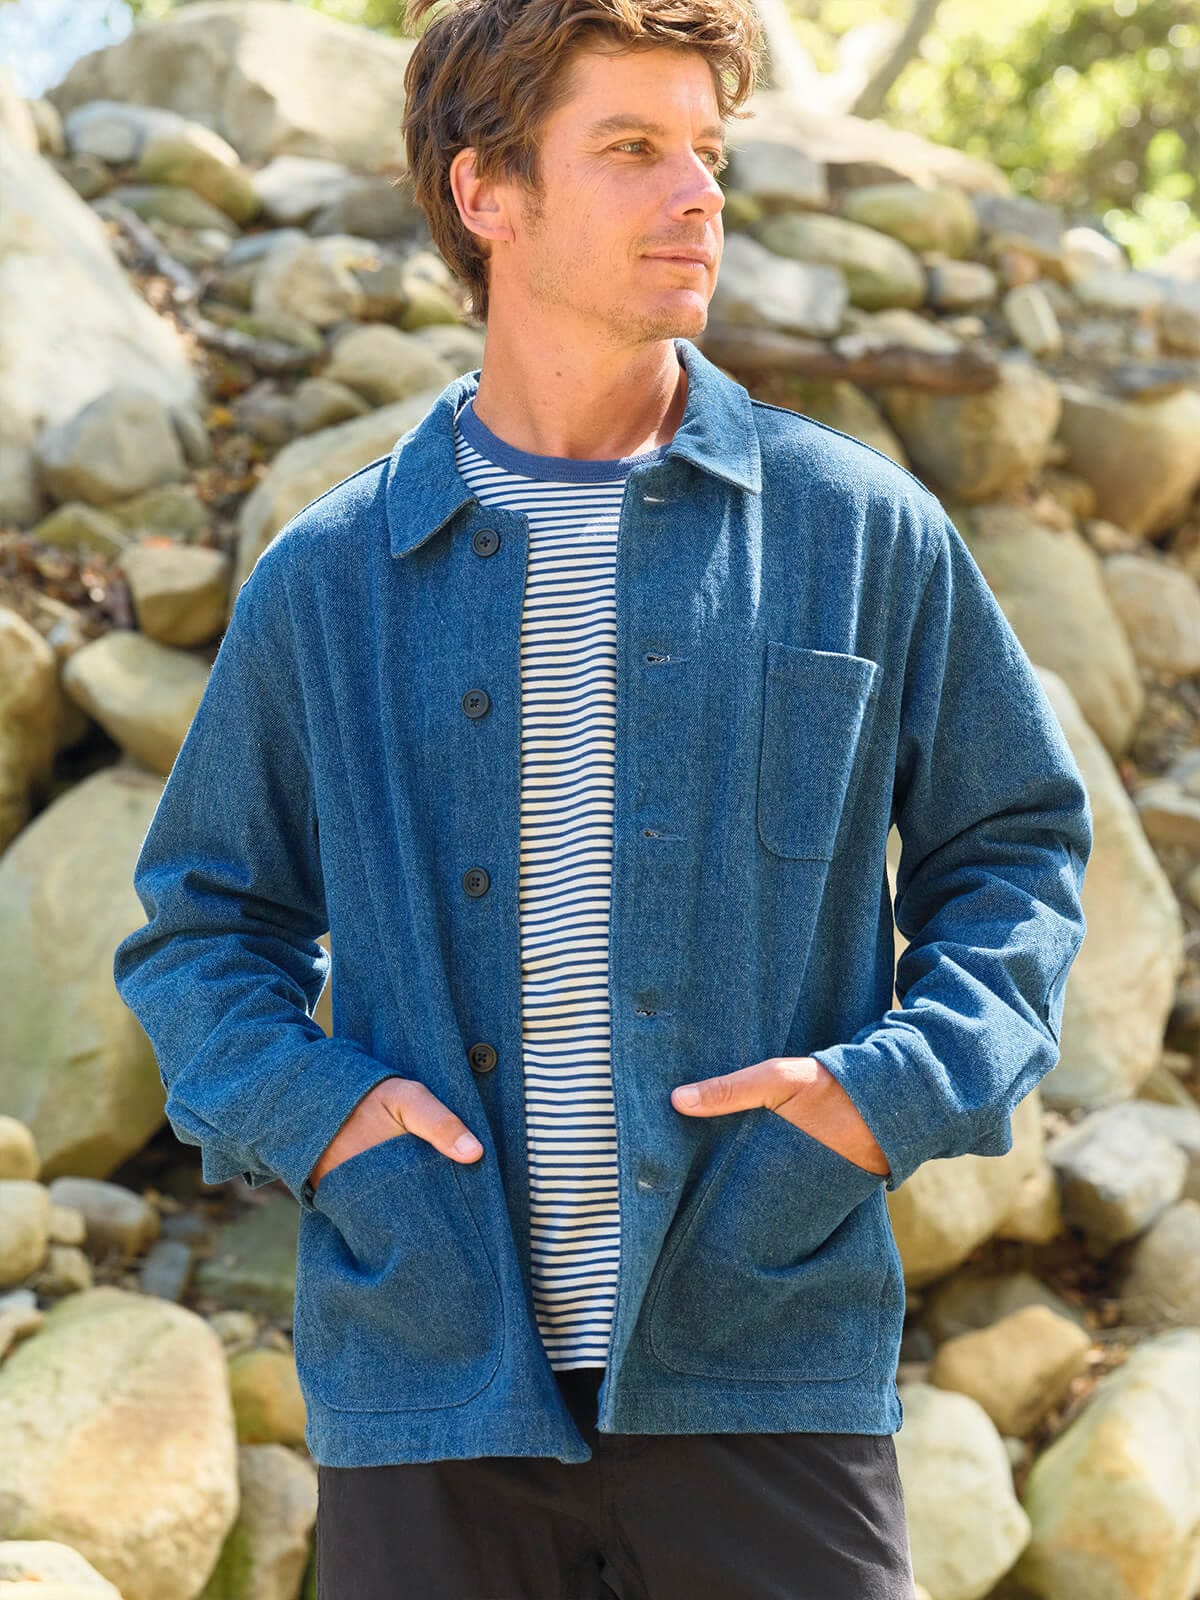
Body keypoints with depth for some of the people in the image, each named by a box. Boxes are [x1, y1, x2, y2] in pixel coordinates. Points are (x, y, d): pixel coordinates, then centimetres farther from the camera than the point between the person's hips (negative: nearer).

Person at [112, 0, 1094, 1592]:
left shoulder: (863, 532, 5)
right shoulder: (327, 581, 7)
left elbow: (1013, 844, 13)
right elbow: (204, 916, 16)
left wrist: (906, 1084, -4)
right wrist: (300, 1102, -4)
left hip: (764, 1390, -1)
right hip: (430, 1395, 1)